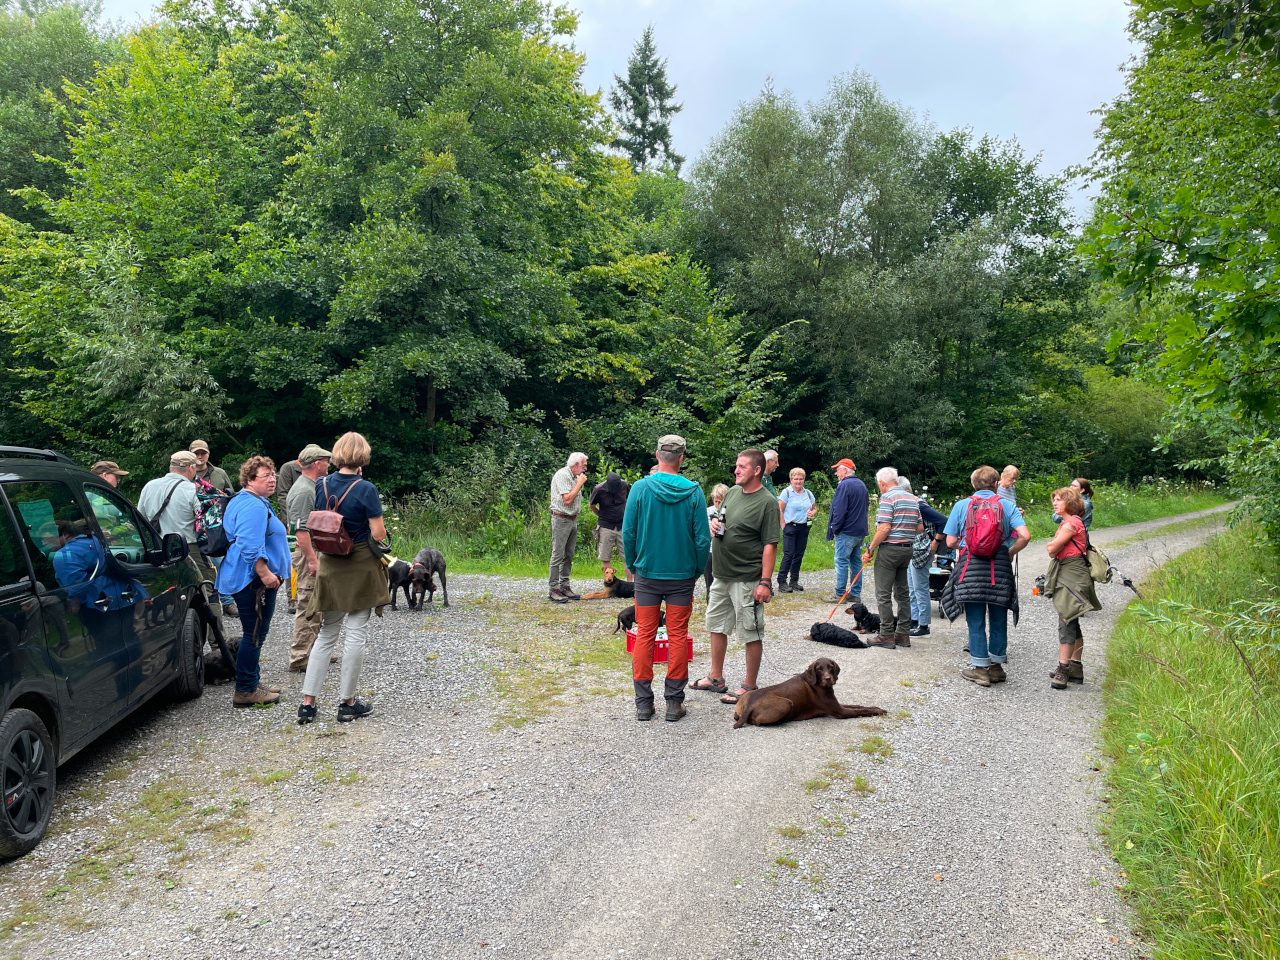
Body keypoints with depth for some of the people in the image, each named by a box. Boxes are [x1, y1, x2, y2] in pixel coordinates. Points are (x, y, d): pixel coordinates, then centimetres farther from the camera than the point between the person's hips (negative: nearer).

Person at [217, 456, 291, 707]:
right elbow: (249, 546, -27)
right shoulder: (254, 506, -18)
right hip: (253, 580, -12)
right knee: (254, 635, -5)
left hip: (248, 580, 12)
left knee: (254, 634, 19)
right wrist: (265, 573, -28)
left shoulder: (242, 501, 20)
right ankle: (246, 691, 1)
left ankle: (252, 684, 28)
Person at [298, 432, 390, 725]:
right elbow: (378, 533, -13)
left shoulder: (322, 486, 2)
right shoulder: (366, 489, -15)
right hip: (362, 568, -5)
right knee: (356, 635, 3)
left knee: (327, 634, 14)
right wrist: (384, 535, 5)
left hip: (331, 566, 5)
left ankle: (307, 703, 13)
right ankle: (348, 703, 11)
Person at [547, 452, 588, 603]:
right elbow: (567, 499, -21)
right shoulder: (562, 475, -13)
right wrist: (580, 483, -14)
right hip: (561, 520, -9)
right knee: (558, 555, -7)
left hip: (572, 519, 9)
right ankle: (553, 589, -4)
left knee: (569, 555, 10)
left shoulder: (574, 476, 16)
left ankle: (564, 586, 16)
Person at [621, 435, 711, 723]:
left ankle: (643, 703, 11)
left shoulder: (640, 488, -8)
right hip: (682, 575, 0)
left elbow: (628, 533, -4)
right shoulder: (694, 492, -7)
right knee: (678, 636, 8)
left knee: (644, 635, 8)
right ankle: (674, 701, 12)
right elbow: (702, 538, -5)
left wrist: (633, 565, 11)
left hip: (647, 573, 0)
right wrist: (697, 569, 10)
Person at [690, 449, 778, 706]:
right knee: (716, 626, 18)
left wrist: (765, 581, -21)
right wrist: (714, 524, 0)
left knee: (752, 634, 2)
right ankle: (716, 678, 32)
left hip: (747, 579, -8)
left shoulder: (767, 502, -13)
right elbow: (719, 520, 25)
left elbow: (770, 545, -16)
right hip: (721, 575, 9)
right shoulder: (732, 493, 9)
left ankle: (749, 686, 13)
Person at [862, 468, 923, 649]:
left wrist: (870, 550, -13)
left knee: (884, 594, -2)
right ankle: (903, 634, 17)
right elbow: (920, 529, 12)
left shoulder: (888, 497, -11)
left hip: (889, 548, -8)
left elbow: (885, 527, -19)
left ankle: (887, 636, -1)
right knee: (903, 592, 14)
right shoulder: (913, 499, 13)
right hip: (907, 549, 8)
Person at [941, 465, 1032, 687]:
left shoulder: (961, 505, 4)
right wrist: (1010, 553, 8)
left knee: (976, 621, 5)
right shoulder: (1007, 506, 4)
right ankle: (996, 667, 20)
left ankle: (980, 669, 9)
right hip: (1000, 568, 1)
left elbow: (950, 541, 1)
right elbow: (1024, 536, -8)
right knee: (998, 620, 11)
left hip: (971, 566, -1)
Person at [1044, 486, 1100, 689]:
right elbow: (1052, 549, 18)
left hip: (1072, 576, -11)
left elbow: (1052, 548, -16)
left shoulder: (1072, 523, -13)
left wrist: (1051, 545, 4)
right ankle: (1076, 668, 20)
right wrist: (1054, 546, -1)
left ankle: (1063, 669, -10)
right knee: (1071, 622, 13)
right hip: (1066, 575, 11)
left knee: (1066, 621, -11)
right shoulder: (1068, 523, 19)